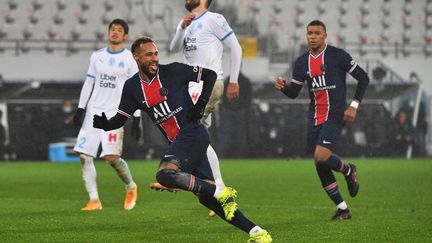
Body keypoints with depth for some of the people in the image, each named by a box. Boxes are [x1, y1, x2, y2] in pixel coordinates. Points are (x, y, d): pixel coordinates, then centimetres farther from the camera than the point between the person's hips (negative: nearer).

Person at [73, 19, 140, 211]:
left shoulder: (130, 59, 0)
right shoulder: (97, 56, 12)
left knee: (112, 157, -17)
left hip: (115, 114, -5)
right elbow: (88, 84, 16)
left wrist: (136, 119, -6)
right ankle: (94, 200, 0)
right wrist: (80, 109, 8)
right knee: (84, 156, -5)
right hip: (93, 113, 5)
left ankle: (131, 187, 10)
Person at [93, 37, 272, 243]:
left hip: (193, 134, -7)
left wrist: (201, 104, -8)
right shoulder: (132, 87, 9)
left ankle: (222, 193, -20)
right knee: (206, 197, 0)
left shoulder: (173, 71, -5)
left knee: (165, 174, -28)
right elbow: (120, 119, 12)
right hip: (177, 142, 7)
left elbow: (210, 74, 1)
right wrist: (103, 124, -8)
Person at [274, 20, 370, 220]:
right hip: (314, 119, 6)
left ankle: (348, 170, 9)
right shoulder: (302, 62, 9)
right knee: (320, 167, 3)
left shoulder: (337, 56, -6)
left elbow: (363, 78, -1)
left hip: (334, 116, -6)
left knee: (321, 157, -24)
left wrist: (354, 105, -9)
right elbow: (293, 92, 13)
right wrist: (283, 86, -10)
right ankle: (342, 209, 16)